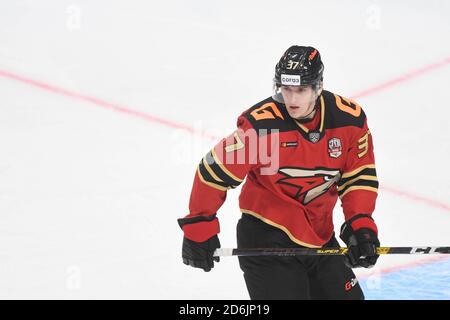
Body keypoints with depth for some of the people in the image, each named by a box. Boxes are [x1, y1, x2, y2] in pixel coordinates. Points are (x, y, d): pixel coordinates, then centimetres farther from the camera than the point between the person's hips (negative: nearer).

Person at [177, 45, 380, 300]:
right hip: (265, 238, -5)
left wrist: (361, 224, -9)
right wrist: (199, 226, -10)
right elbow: (215, 171, -14)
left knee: (348, 297, 14)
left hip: (320, 235, 6)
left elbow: (360, 174, 3)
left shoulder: (350, 118, -8)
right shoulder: (260, 124, -22)